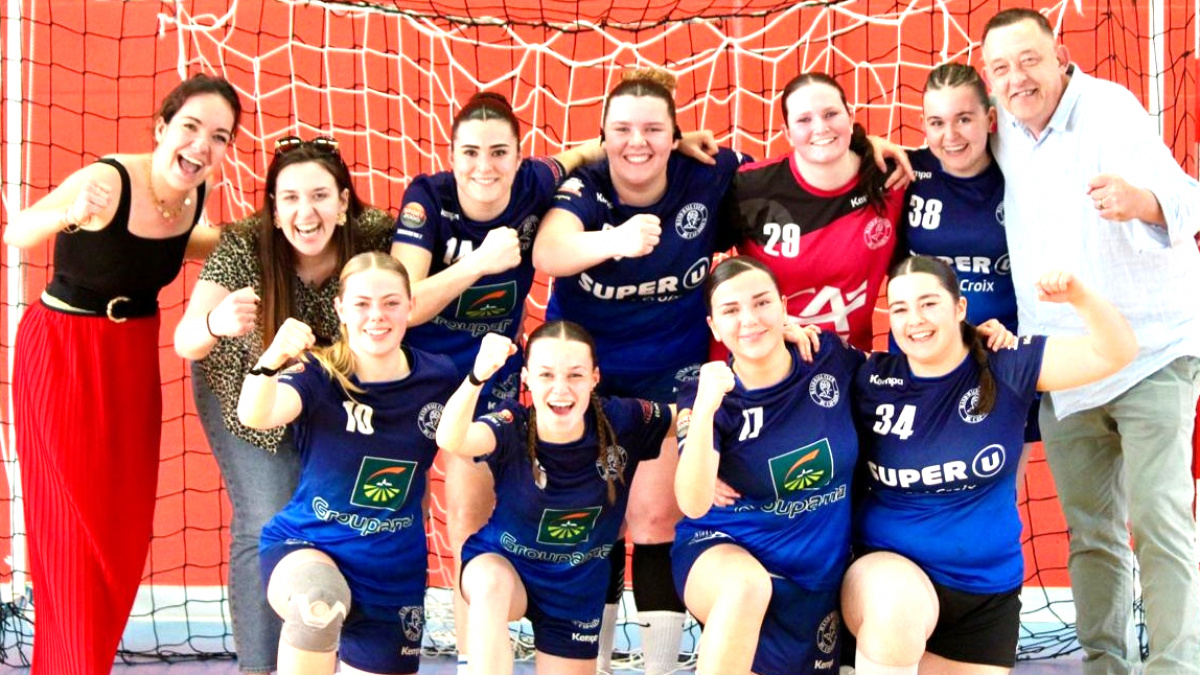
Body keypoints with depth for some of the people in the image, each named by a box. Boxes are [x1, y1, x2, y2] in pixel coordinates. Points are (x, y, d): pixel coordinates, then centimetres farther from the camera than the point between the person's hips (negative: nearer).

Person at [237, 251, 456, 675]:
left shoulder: (438, 378, -7)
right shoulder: (319, 375, -15)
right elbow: (254, 416, -35)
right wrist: (270, 361, -52)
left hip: (394, 572, 4)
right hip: (303, 545, -3)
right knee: (320, 601, -37)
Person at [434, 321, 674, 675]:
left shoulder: (622, 422, -19)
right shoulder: (512, 427, -27)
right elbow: (450, 440, -49)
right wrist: (477, 377, -67)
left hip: (578, 587, 3)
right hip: (502, 565, -3)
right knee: (491, 586, -38)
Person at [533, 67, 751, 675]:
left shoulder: (710, 180, -14)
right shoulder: (584, 188, -20)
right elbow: (547, 252, -42)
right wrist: (614, 240, -61)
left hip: (670, 373, 0)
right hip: (586, 369, 0)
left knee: (654, 514, -4)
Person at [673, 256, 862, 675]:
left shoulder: (831, 358, -9)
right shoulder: (708, 397, -14)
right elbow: (693, 505, -29)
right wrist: (704, 409, -40)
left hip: (817, 574, 4)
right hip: (723, 550, -4)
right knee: (747, 585, -38)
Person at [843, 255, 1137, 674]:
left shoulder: (1007, 368, -5)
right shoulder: (870, 381, -6)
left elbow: (1115, 353, -9)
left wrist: (1079, 297, -27)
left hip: (987, 594, 3)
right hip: (889, 569, -3)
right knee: (896, 612, -37)